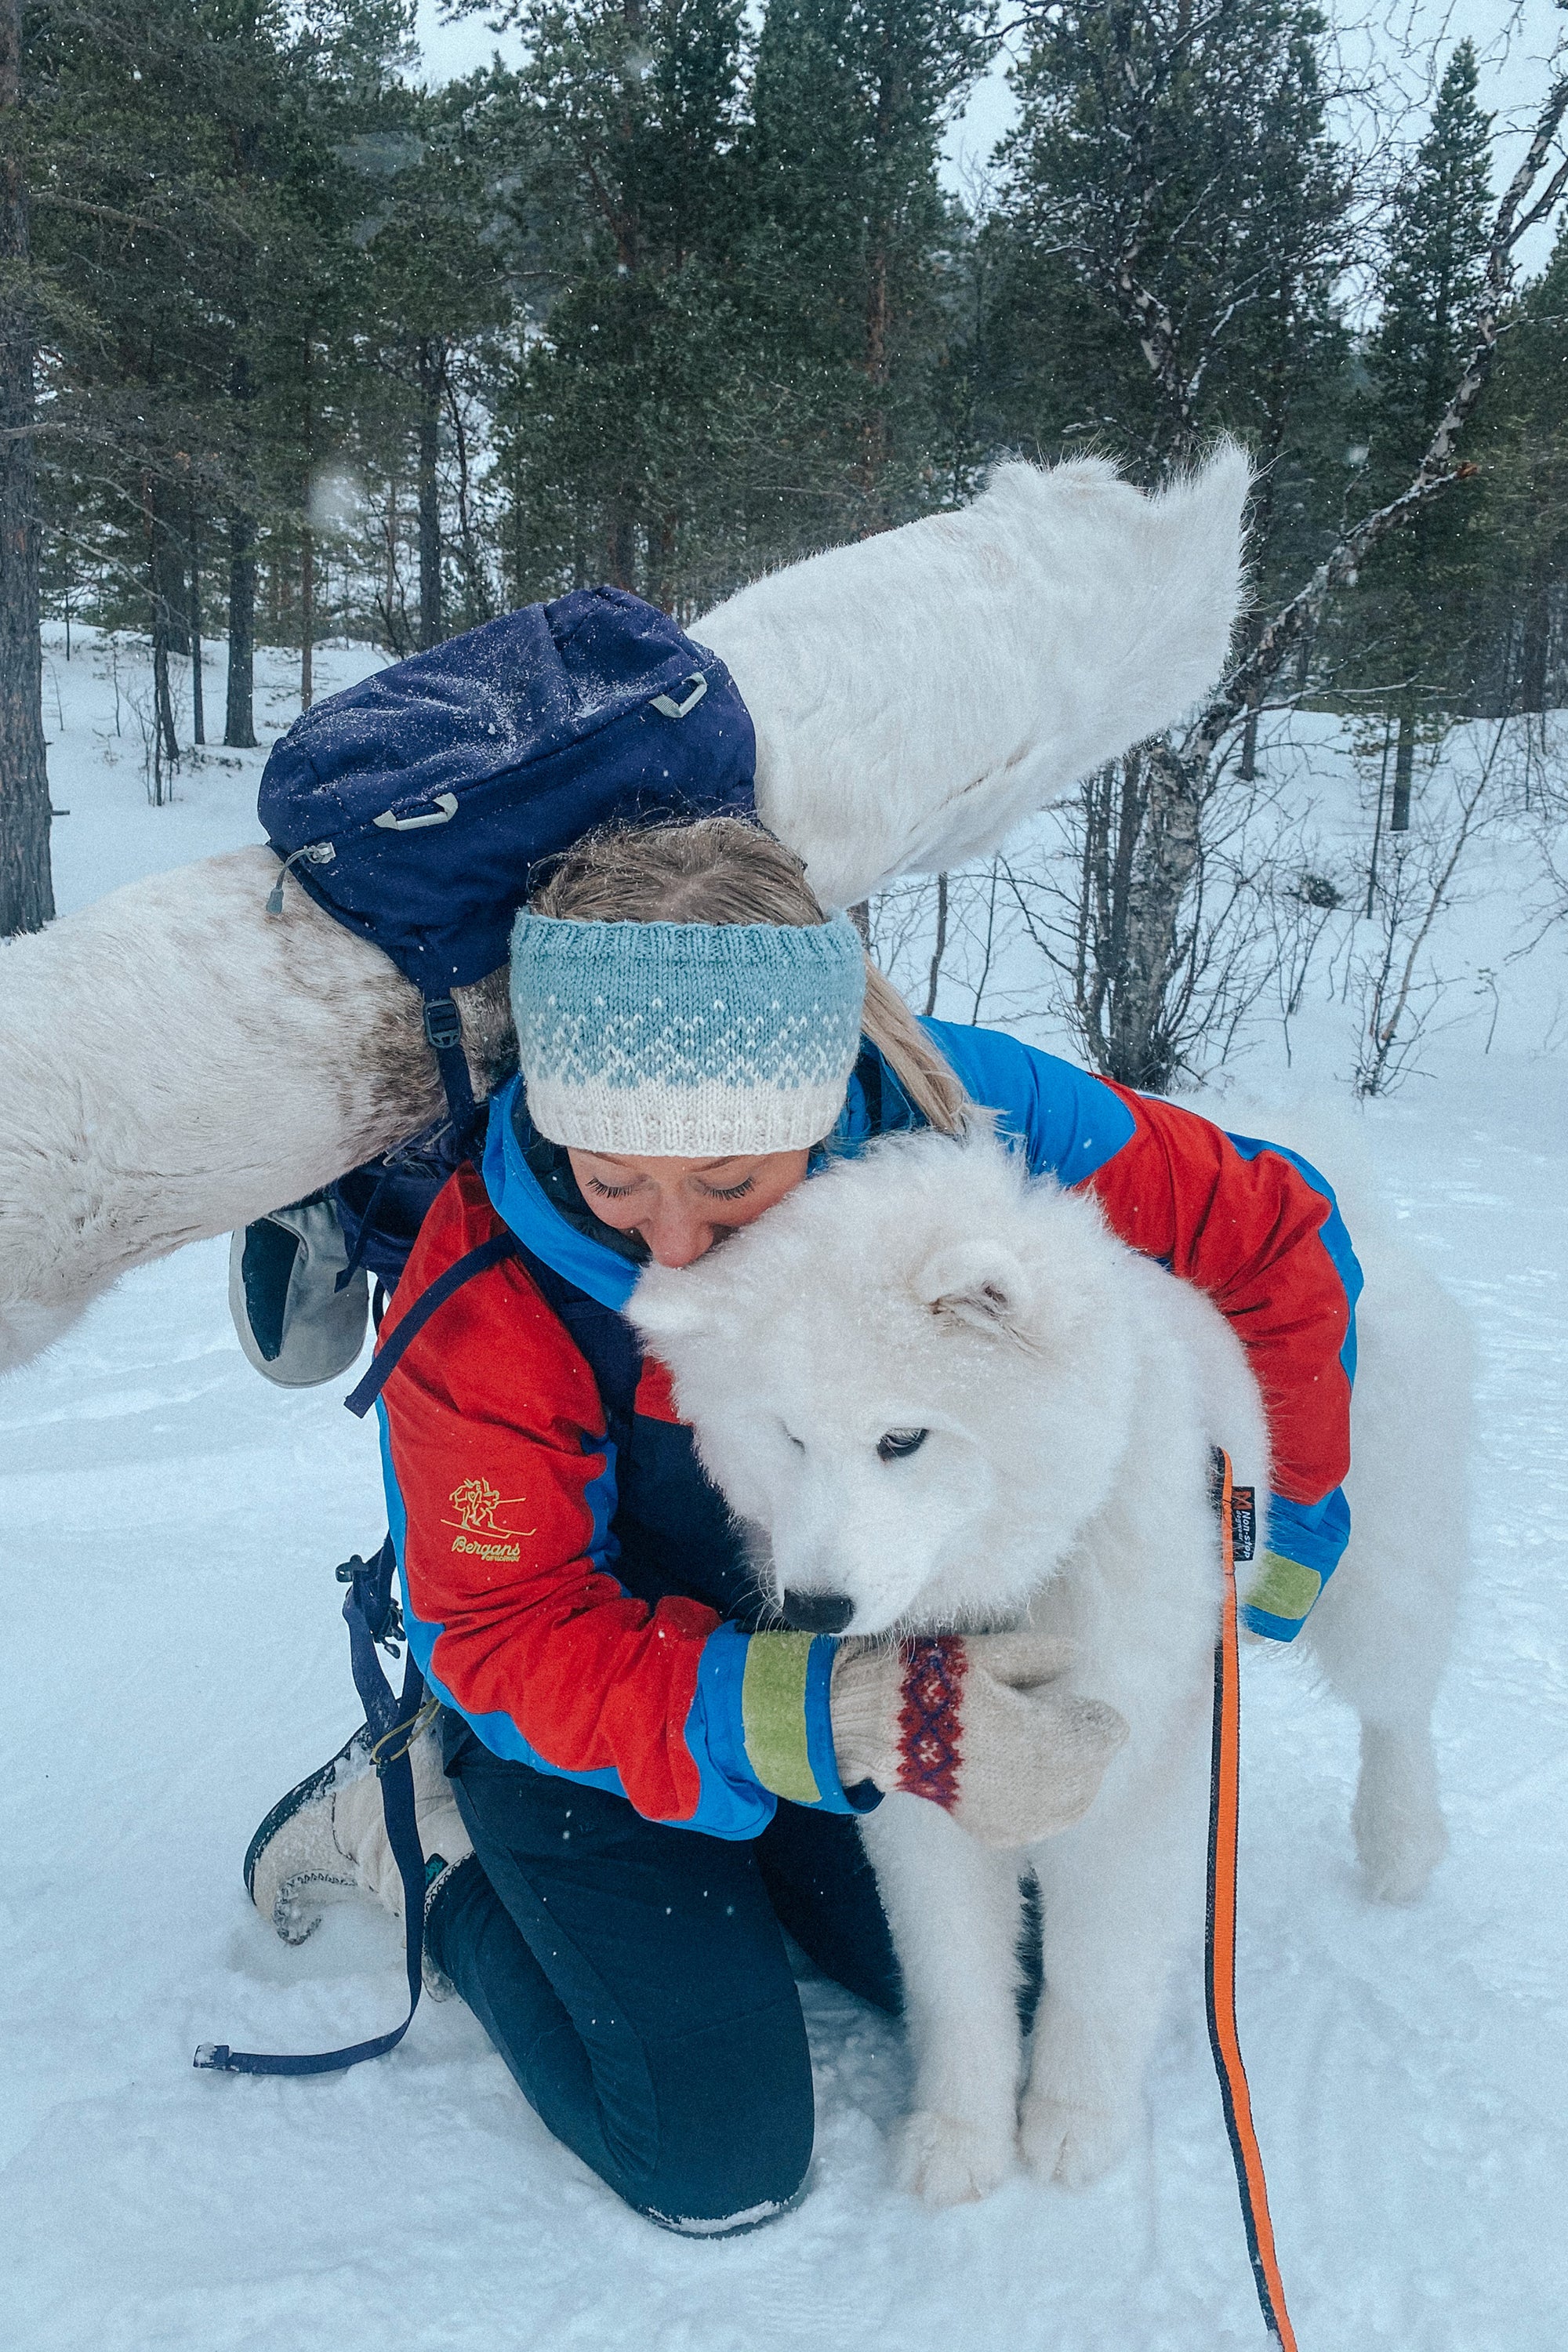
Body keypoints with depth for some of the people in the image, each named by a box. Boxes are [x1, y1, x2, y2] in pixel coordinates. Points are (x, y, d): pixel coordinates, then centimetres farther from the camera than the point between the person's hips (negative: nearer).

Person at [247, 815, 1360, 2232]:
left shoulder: (964, 1113, -28)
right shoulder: (480, 1300, -34)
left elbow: (1269, 1233, -14)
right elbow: (512, 1642, -28)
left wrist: (1268, 1542, -8)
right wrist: (845, 1721, -42)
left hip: (852, 1665, 4)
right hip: (594, 1698, -4)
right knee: (719, 2162, -6)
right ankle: (420, 1831, 11)